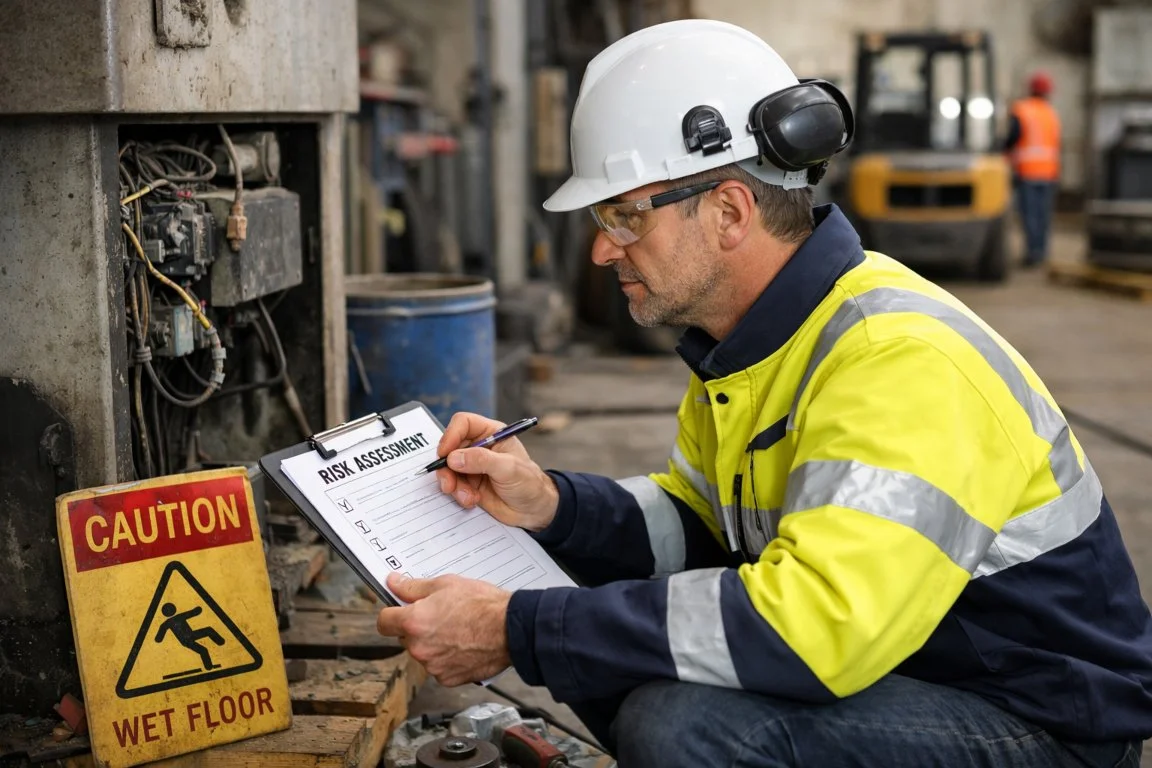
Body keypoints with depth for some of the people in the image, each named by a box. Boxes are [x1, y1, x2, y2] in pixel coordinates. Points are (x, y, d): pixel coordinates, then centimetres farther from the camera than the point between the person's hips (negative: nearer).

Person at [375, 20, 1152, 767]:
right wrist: (553, 506, -8)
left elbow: (810, 630, -35)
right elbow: (702, 521, 12)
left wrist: (517, 631, -30)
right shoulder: (751, 335, 2)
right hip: (883, 668, 9)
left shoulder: (901, 360, -27)